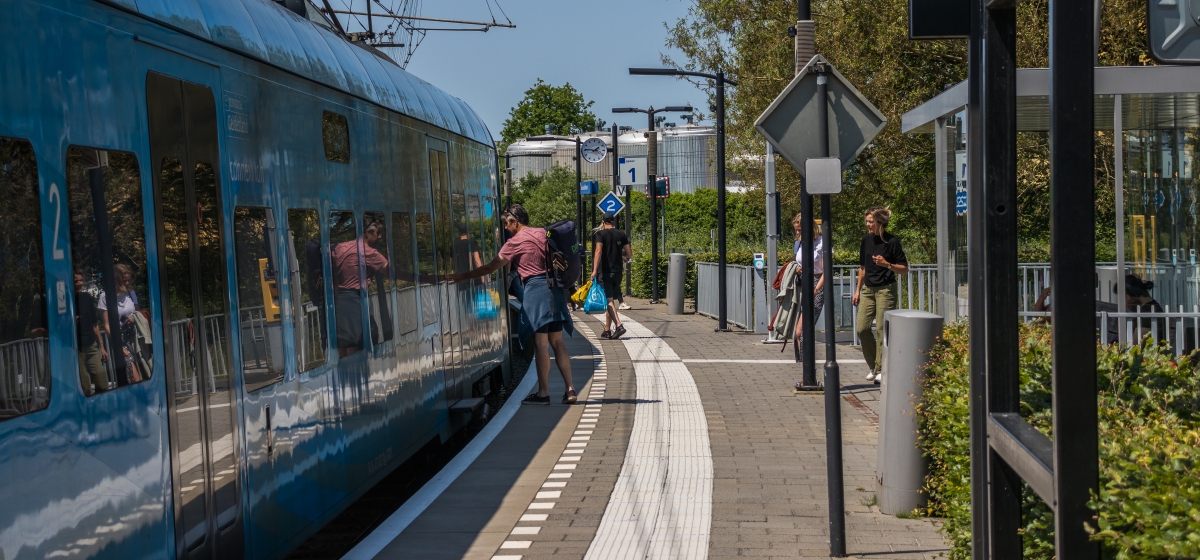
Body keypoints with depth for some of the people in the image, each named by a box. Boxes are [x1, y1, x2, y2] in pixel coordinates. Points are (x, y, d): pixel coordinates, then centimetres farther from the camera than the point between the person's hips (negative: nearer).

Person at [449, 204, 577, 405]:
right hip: (554, 288, 7)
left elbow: (491, 268, -1)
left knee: (541, 343, -4)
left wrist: (463, 276, 7)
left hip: (536, 289, -7)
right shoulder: (544, 233, 14)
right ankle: (570, 390, 4)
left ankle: (543, 392, -1)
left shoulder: (515, 242, -4)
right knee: (557, 342, 9)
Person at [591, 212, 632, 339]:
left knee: (608, 300, -10)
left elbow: (598, 251, -18)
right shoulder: (621, 234, 8)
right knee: (611, 300, 14)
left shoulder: (600, 234, -5)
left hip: (604, 271, -5)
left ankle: (619, 325, -28)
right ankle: (607, 330, 20)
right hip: (617, 271, 5)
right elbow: (629, 254, 8)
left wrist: (594, 270, -21)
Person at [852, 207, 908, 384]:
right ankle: (873, 366, 16)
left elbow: (904, 269, -8)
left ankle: (880, 370, 3)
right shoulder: (866, 240, 7)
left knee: (882, 329, -5)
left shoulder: (892, 242, -10)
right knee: (862, 328, 0)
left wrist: (887, 264, -24)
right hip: (868, 289, 6)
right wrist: (858, 289, 17)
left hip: (886, 289, -6)